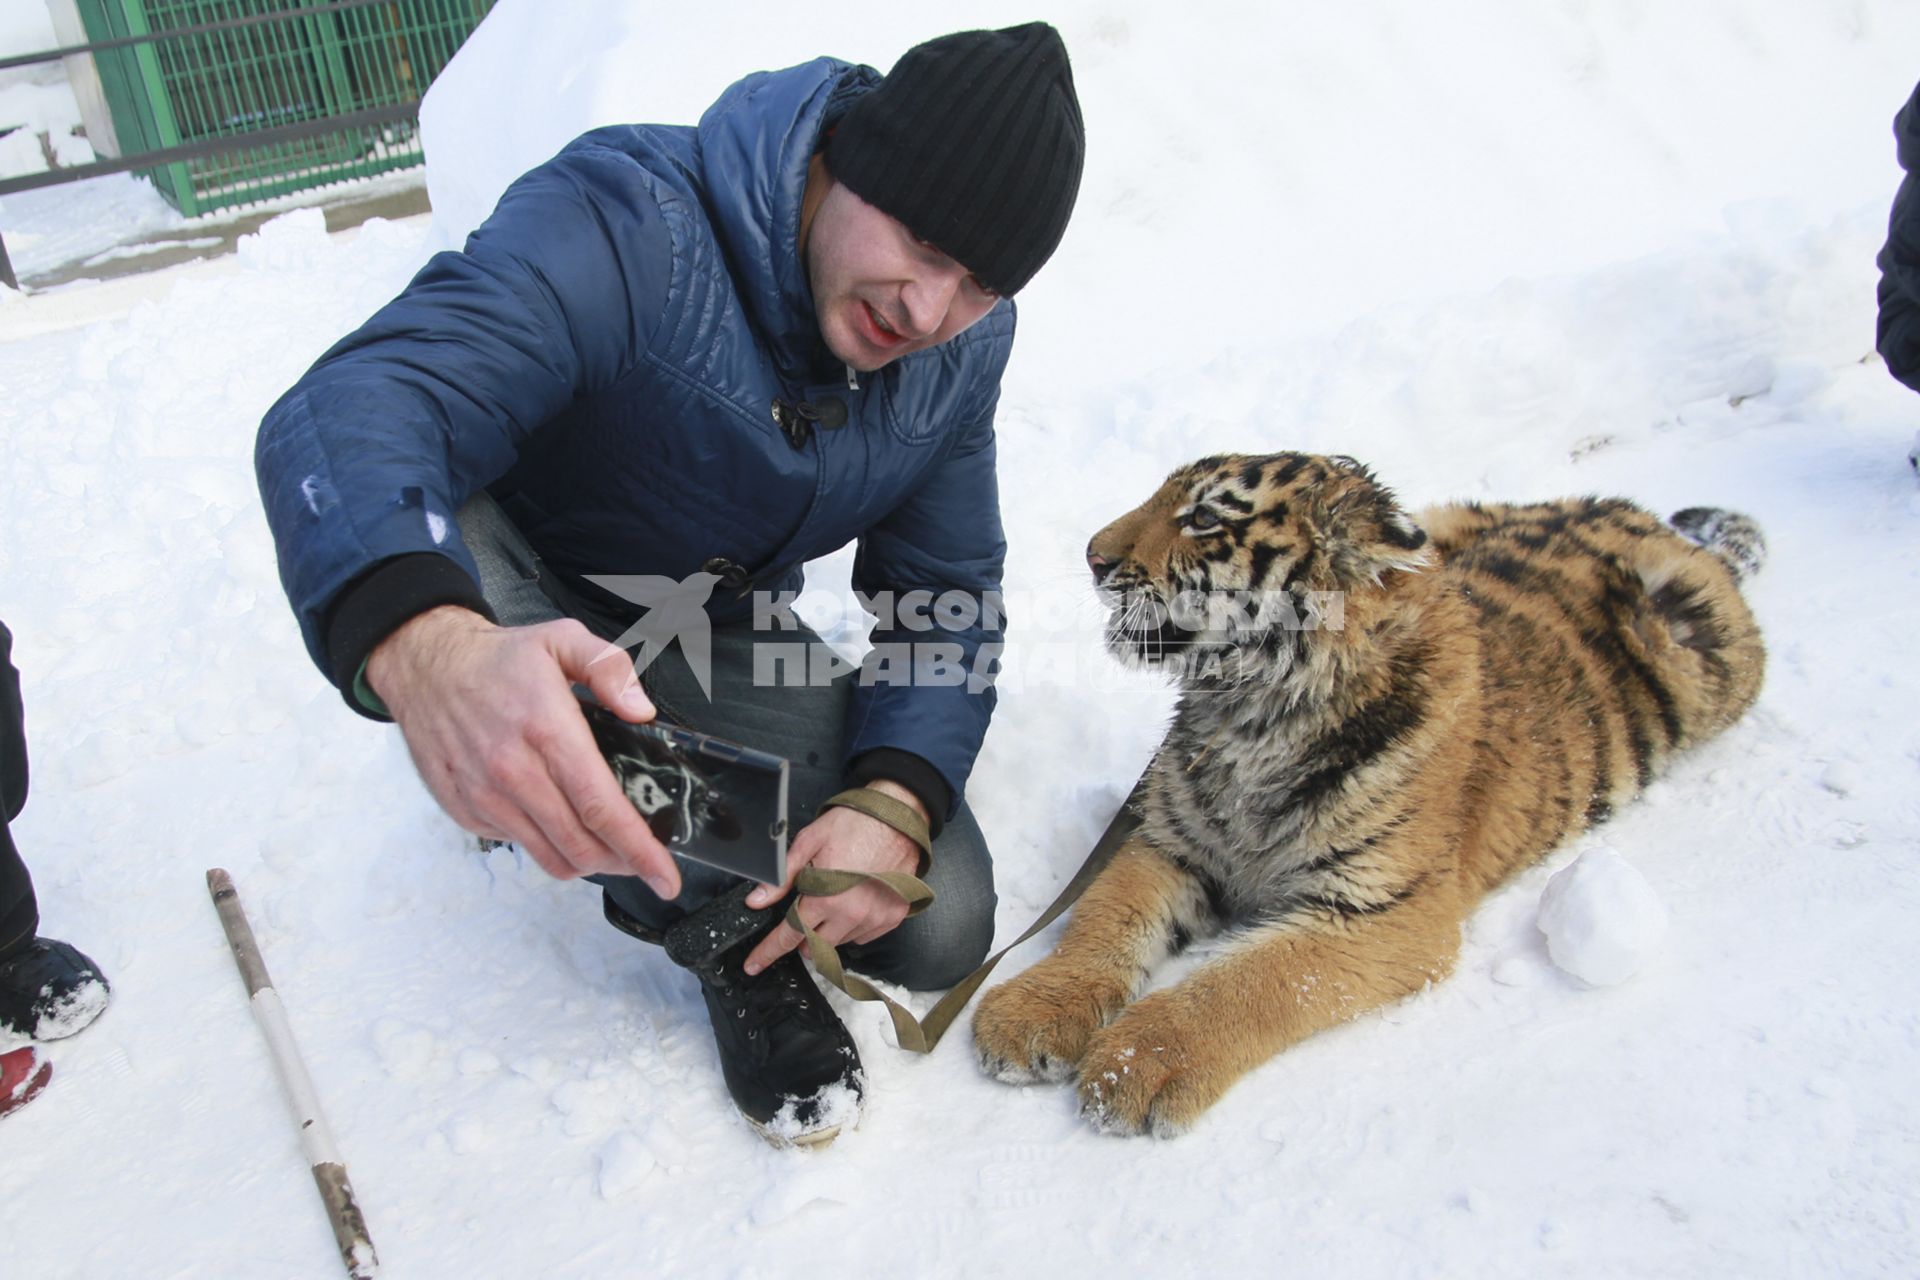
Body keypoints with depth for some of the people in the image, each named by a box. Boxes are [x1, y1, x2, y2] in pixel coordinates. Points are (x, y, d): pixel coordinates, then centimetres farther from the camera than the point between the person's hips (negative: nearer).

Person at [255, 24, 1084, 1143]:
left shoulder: (966, 346, -11)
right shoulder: (625, 229, -32)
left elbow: (945, 588, -7)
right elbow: (350, 412, -46)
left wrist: (897, 802, -26)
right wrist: (424, 646, -70)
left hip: (717, 640, 3)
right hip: (514, 621, -2)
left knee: (941, 931, -13)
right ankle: (716, 921, -19)